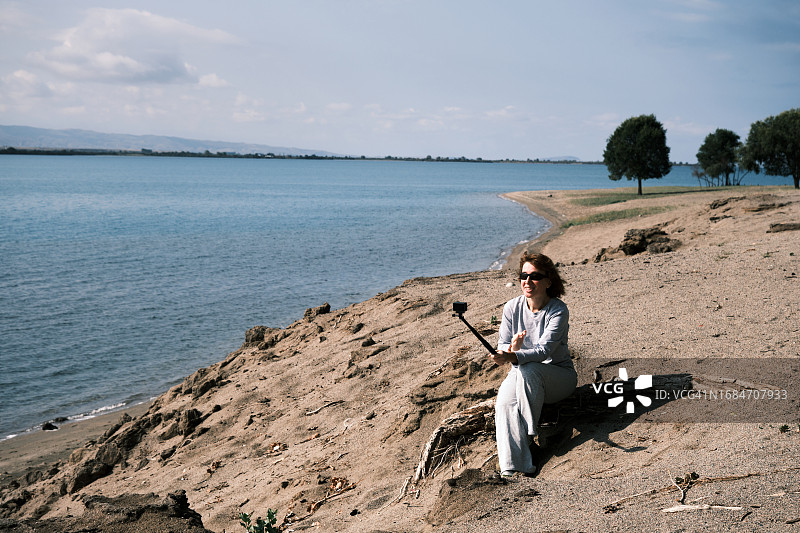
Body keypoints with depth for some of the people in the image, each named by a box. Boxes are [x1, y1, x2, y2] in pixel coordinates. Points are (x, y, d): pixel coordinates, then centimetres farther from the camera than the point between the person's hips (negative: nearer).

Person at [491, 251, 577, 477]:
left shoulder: (558, 311, -15)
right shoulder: (512, 308, -2)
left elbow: (544, 350, -27)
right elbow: (502, 346, -4)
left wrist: (513, 357, -45)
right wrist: (512, 348, -30)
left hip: (558, 377, -3)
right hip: (522, 375, 3)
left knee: (528, 370, -37)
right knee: (504, 400, -30)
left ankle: (528, 435, -25)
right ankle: (510, 468, -38)